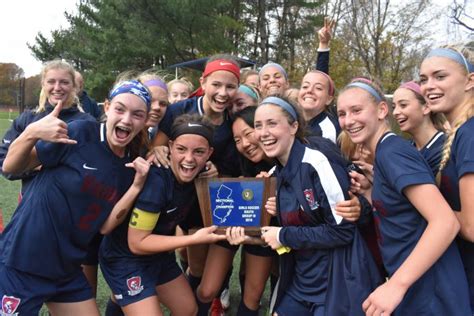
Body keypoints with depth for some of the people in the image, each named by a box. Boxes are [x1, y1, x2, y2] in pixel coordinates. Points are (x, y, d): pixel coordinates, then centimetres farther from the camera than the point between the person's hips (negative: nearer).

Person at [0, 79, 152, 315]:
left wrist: (136, 186, -14)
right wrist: (31, 133, -29)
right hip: (22, 262, -5)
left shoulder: (132, 165, -1)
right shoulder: (80, 134, -16)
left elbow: (105, 226, -3)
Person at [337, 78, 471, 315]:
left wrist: (397, 284, -28)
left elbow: (446, 222, -27)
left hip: (429, 291, -9)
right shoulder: (385, 153, 10)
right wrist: (367, 194, 1)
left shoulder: (392, 151, -18)